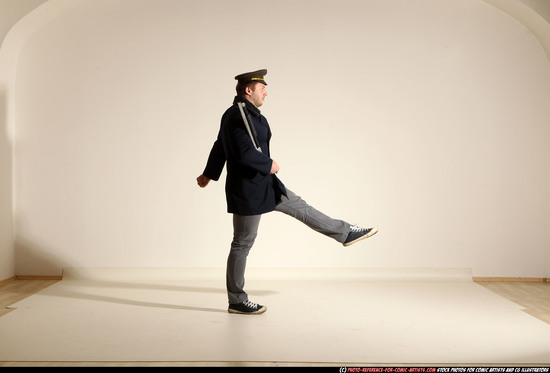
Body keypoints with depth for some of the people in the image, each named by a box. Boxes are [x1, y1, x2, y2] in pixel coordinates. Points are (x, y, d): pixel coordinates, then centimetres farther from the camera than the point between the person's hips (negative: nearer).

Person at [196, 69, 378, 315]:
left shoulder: (244, 114, 12)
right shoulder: (238, 115, -20)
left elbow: (220, 147, 22)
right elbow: (244, 151, -31)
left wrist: (209, 174, 31)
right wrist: (269, 164, -15)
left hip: (264, 184, 10)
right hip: (248, 190, -10)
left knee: (299, 206, 17)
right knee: (242, 243, 0)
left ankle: (345, 233, 31)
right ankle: (237, 301, 12)